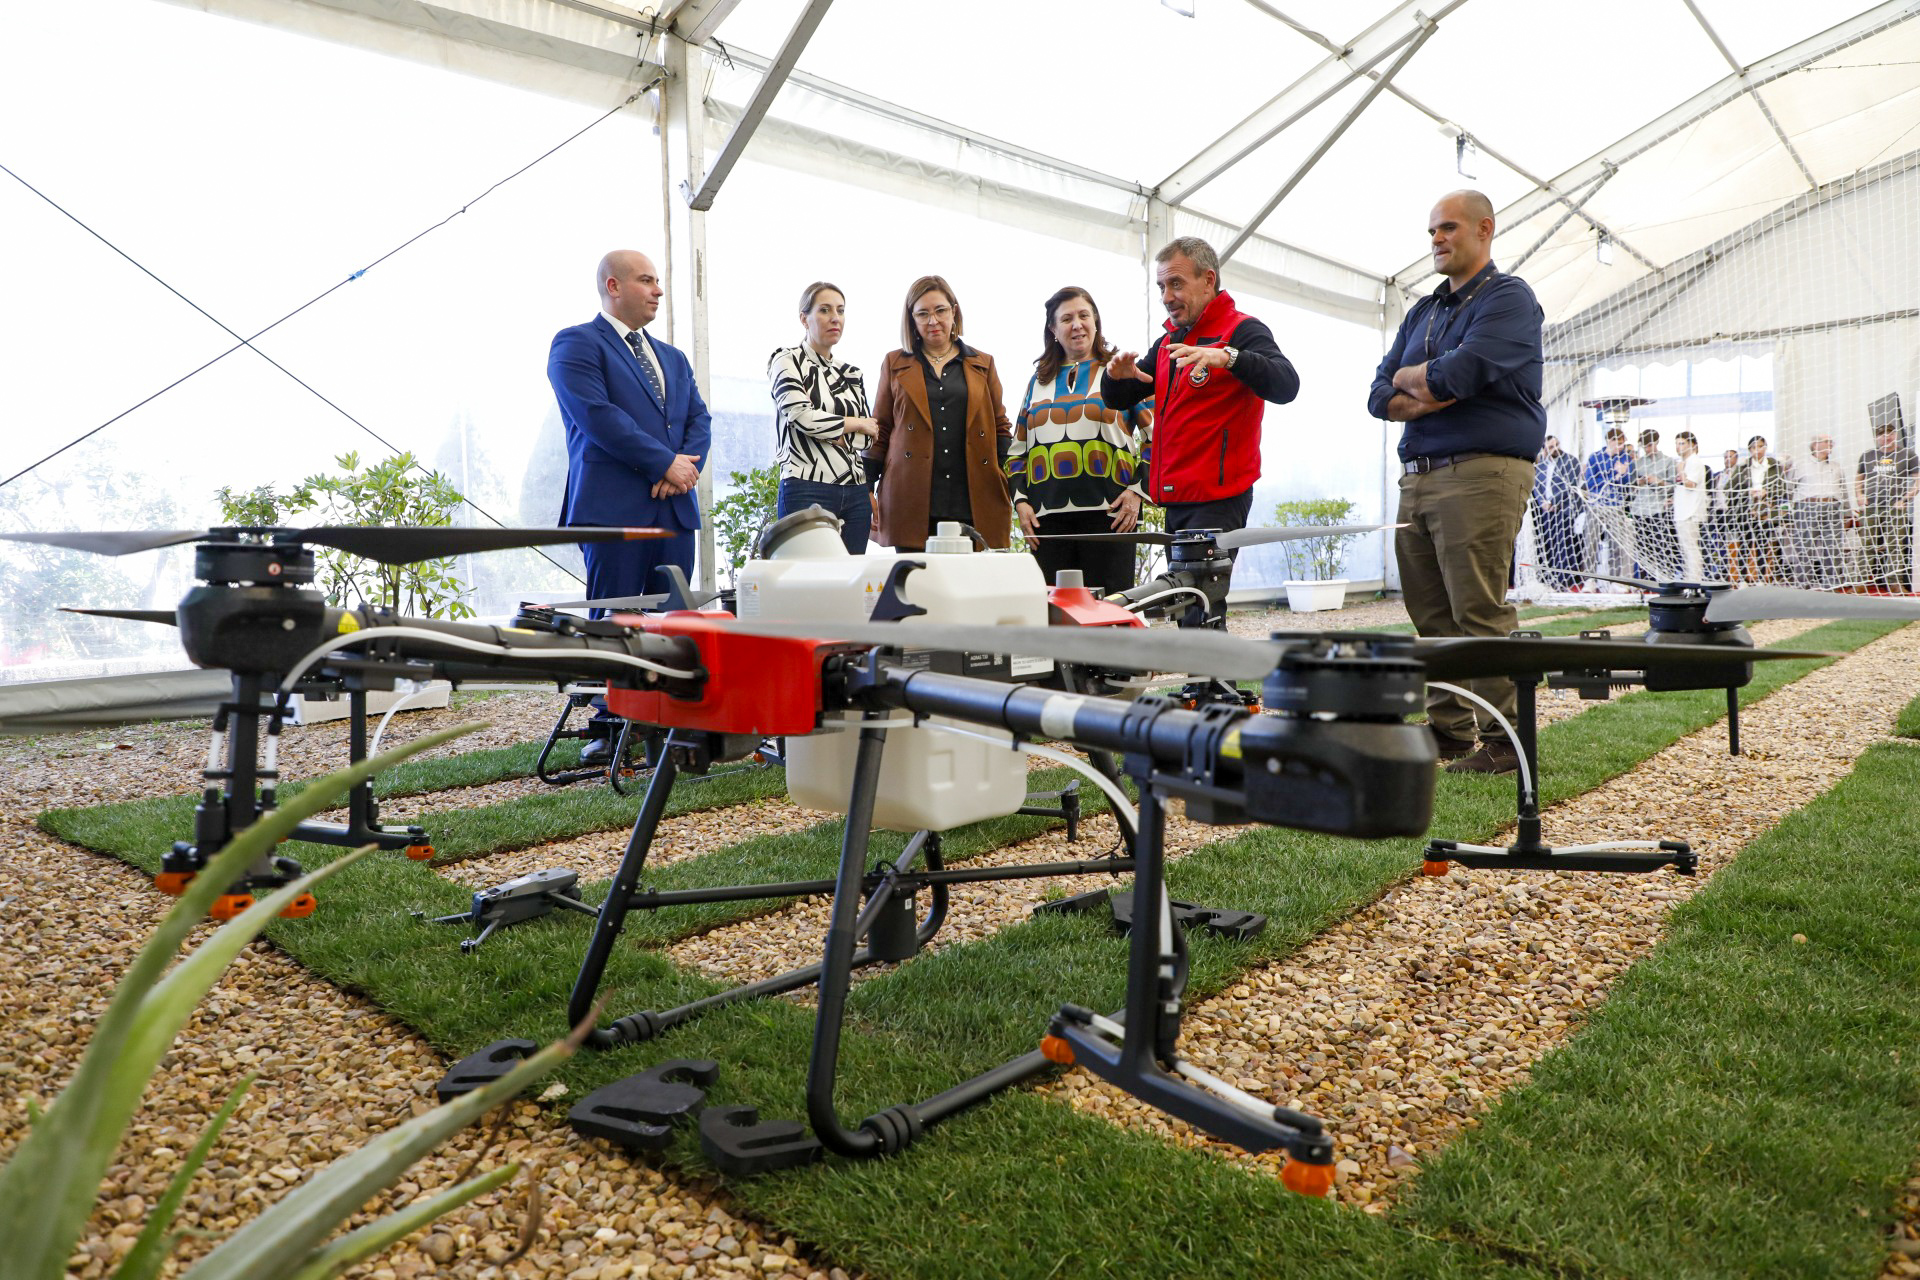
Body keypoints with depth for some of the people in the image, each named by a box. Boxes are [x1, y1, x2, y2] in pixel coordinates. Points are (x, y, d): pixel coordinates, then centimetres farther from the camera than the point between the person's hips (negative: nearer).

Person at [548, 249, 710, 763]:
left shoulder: (672, 358, 25)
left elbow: (699, 418, 16)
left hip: (674, 507, 6)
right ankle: (608, 730, 6)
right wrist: (665, 462, -13)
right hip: (615, 505, -6)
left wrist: (687, 465, -6)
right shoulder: (576, 344, 2)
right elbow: (596, 415, -12)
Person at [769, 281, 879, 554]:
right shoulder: (787, 362, 3)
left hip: (856, 494, 6)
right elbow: (802, 417, -12)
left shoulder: (852, 374, 20)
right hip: (807, 492, -5)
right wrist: (857, 423, 1)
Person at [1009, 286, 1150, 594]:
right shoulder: (1039, 381, 21)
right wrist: (1020, 500, 8)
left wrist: (1138, 490, -6)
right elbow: (1018, 449, 22)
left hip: (1109, 513, -3)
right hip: (1049, 516, 3)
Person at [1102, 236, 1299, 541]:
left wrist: (1228, 357, -35)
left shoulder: (1242, 330, -3)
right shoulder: (1167, 343, 20)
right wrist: (1117, 376, -4)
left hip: (1218, 498, -7)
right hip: (1174, 499, 7)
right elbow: (1120, 399, 20)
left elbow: (1286, 387, -19)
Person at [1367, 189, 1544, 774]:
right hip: (1418, 477, 7)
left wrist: (1408, 377, 3)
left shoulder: (1509, 297, 0)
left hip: (1482, 473, -7)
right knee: (1431, 615, 7)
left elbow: (1459, 372, -17)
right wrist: (1430, 397, -7)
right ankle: (1446, 730, 15)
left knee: (1479, 614, -10)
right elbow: (1380, 396, 13)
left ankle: (1502, 740, -3)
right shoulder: (1423, 310, 23)